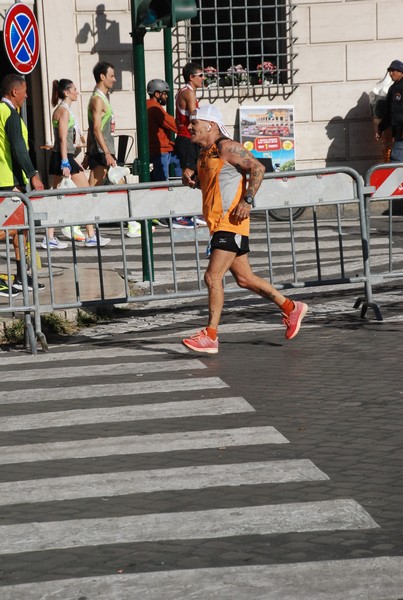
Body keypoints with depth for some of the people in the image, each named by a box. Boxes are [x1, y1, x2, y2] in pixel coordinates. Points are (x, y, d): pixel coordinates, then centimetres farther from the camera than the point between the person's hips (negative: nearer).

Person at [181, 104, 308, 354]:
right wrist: (194, 181, 11)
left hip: (231, 223, -10)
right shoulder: (205, 152, 17)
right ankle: (291, 308, 25)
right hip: (218, 224, 10)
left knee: (213, 276, -13)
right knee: (244, 279, 12)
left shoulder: (227, 147, -11)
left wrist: (247, 200, -25)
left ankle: (210, 336, -9)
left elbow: (257, 168, -17)